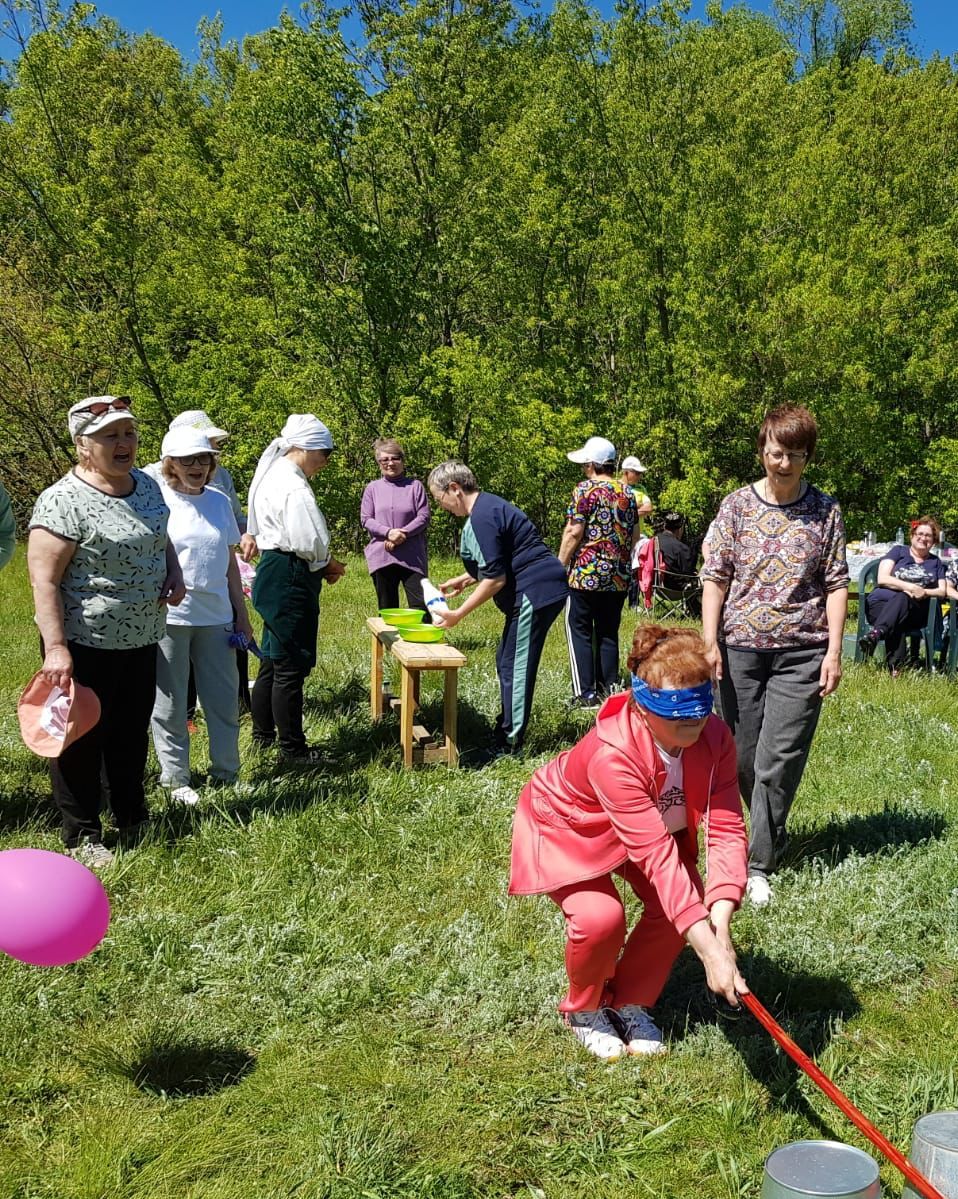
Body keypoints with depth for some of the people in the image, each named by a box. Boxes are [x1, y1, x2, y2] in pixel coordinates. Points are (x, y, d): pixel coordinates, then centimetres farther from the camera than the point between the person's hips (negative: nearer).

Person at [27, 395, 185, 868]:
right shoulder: (64, 502, -19)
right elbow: (44, 580, -21)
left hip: (141, 638, 7)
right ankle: (82, 837, 20)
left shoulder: (145, 484, 5)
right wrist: (56, 648, -26)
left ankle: (133, 821, 37)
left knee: (132, 734, 19)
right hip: (86, 645, -7)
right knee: (81, 739, 6)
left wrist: (174, 572, 1)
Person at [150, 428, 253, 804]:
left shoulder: (219, 501, 9)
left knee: (224, 700, 9)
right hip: (168, 618, -4)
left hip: (215, 616, 4)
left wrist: (241, 614, 15)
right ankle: (176, 780, 18)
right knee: (170, 705, 6)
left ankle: (226, 775, 22)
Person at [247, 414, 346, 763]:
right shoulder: (294, 486, -18)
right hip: (290, 580, -11)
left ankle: (263, 735, 31)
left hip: (273, 574, 11)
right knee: (291, 667, -1)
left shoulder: (273, 475, 14)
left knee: (273, 661, 19)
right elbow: (307, 543, -23)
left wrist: (320, 564, 7)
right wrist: (327, 564, -2)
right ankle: (292, 748, 9)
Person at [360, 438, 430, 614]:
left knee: (420, 606, -7)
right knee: (387, 610, 9)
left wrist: (402, 534, -14)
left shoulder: (415, 486, 5)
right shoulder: (372, 488, 8)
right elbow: (366, 520, 2)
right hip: (381, 557, 2)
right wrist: (388, 532, -14)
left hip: (411, 557, -1)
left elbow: (424, 517, -1)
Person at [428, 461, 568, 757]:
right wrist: (464, 580, 23)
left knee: (514, 666, -4)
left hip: (536, 592, -11)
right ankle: (507, 730, 26)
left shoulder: (483, 517, -18)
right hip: (538, 590, 11)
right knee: (508, 662, 17)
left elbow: (495, 578, -19)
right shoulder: (487, 506, 14)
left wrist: (458, 614, -13)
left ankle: (509, 743, 4)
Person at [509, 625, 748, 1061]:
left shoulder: (714, 737, -26)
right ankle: (584, 1008, 6)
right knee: (600, 916, -27)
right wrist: (710, 951, -48)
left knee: (688, 905, -15)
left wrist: (719, 925, -46)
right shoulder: (611, 753, -43)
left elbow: (727, 830, -32)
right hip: (567, 826, -5)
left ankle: (629, 1003, 11)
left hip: (654, 824, 6)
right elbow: (658, 857, -46)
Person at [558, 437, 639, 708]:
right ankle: (609, 690, 15)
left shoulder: (586, 489, -8)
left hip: (586, 574, -6)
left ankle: (586, 694, -1)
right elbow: (635, 535, 15)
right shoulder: (627, 493, 10)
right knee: (608, 634, 13)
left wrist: (560, 565, -5)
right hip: (620, 578, 6)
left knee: (580, 633, 2)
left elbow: (574, 533, -13)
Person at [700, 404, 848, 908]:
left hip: (802, 653, -1)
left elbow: (836, 583, 3)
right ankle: (770, 837, 31)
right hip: (741, 649, 1)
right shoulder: (737, 505, 2)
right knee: (745, 759, 8)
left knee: (778, 761, -5)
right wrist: (710, 642, -6)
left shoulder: (825, 511, 2)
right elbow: (714, 577, 2)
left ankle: (759, 865, 3)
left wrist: (834, 650, -5)